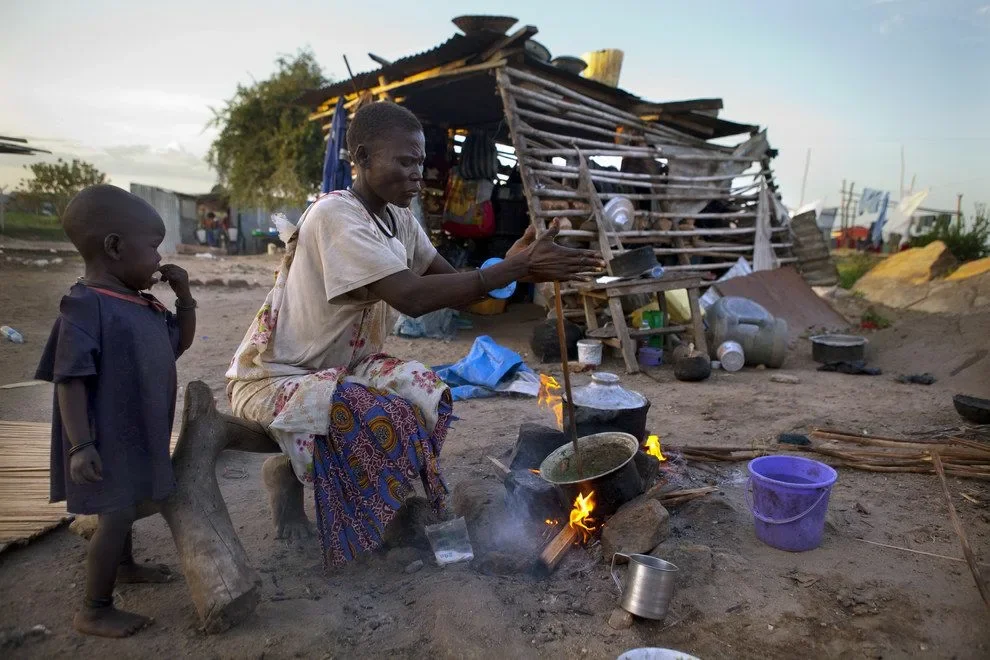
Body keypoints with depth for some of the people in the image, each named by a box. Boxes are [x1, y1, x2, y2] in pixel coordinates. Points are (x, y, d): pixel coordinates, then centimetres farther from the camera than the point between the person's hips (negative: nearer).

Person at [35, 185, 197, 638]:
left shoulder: (143, 305, 5)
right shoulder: (87, 306, -22)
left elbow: (179, 343, 19)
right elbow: (69, 379, -24)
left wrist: (185, 295, 4)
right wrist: (80, 445, -27)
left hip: (138, 435, 9)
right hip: (108, 440, -9)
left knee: (125, 505, 26)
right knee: (116, 514, -2)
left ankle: (124, 565, 48)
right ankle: (94, 610, 15)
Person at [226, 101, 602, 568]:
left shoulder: (398, 219, 1)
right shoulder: (336, 215, -25)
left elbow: (456, 291, -1)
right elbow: (412, 297, -37)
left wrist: (515, 266, -19)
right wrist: (513, 268, -33)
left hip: (340, 367, 8)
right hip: (272, 378, -8)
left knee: (426, 395, -9)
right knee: (384, 420, -28)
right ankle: (289, 471, 0)